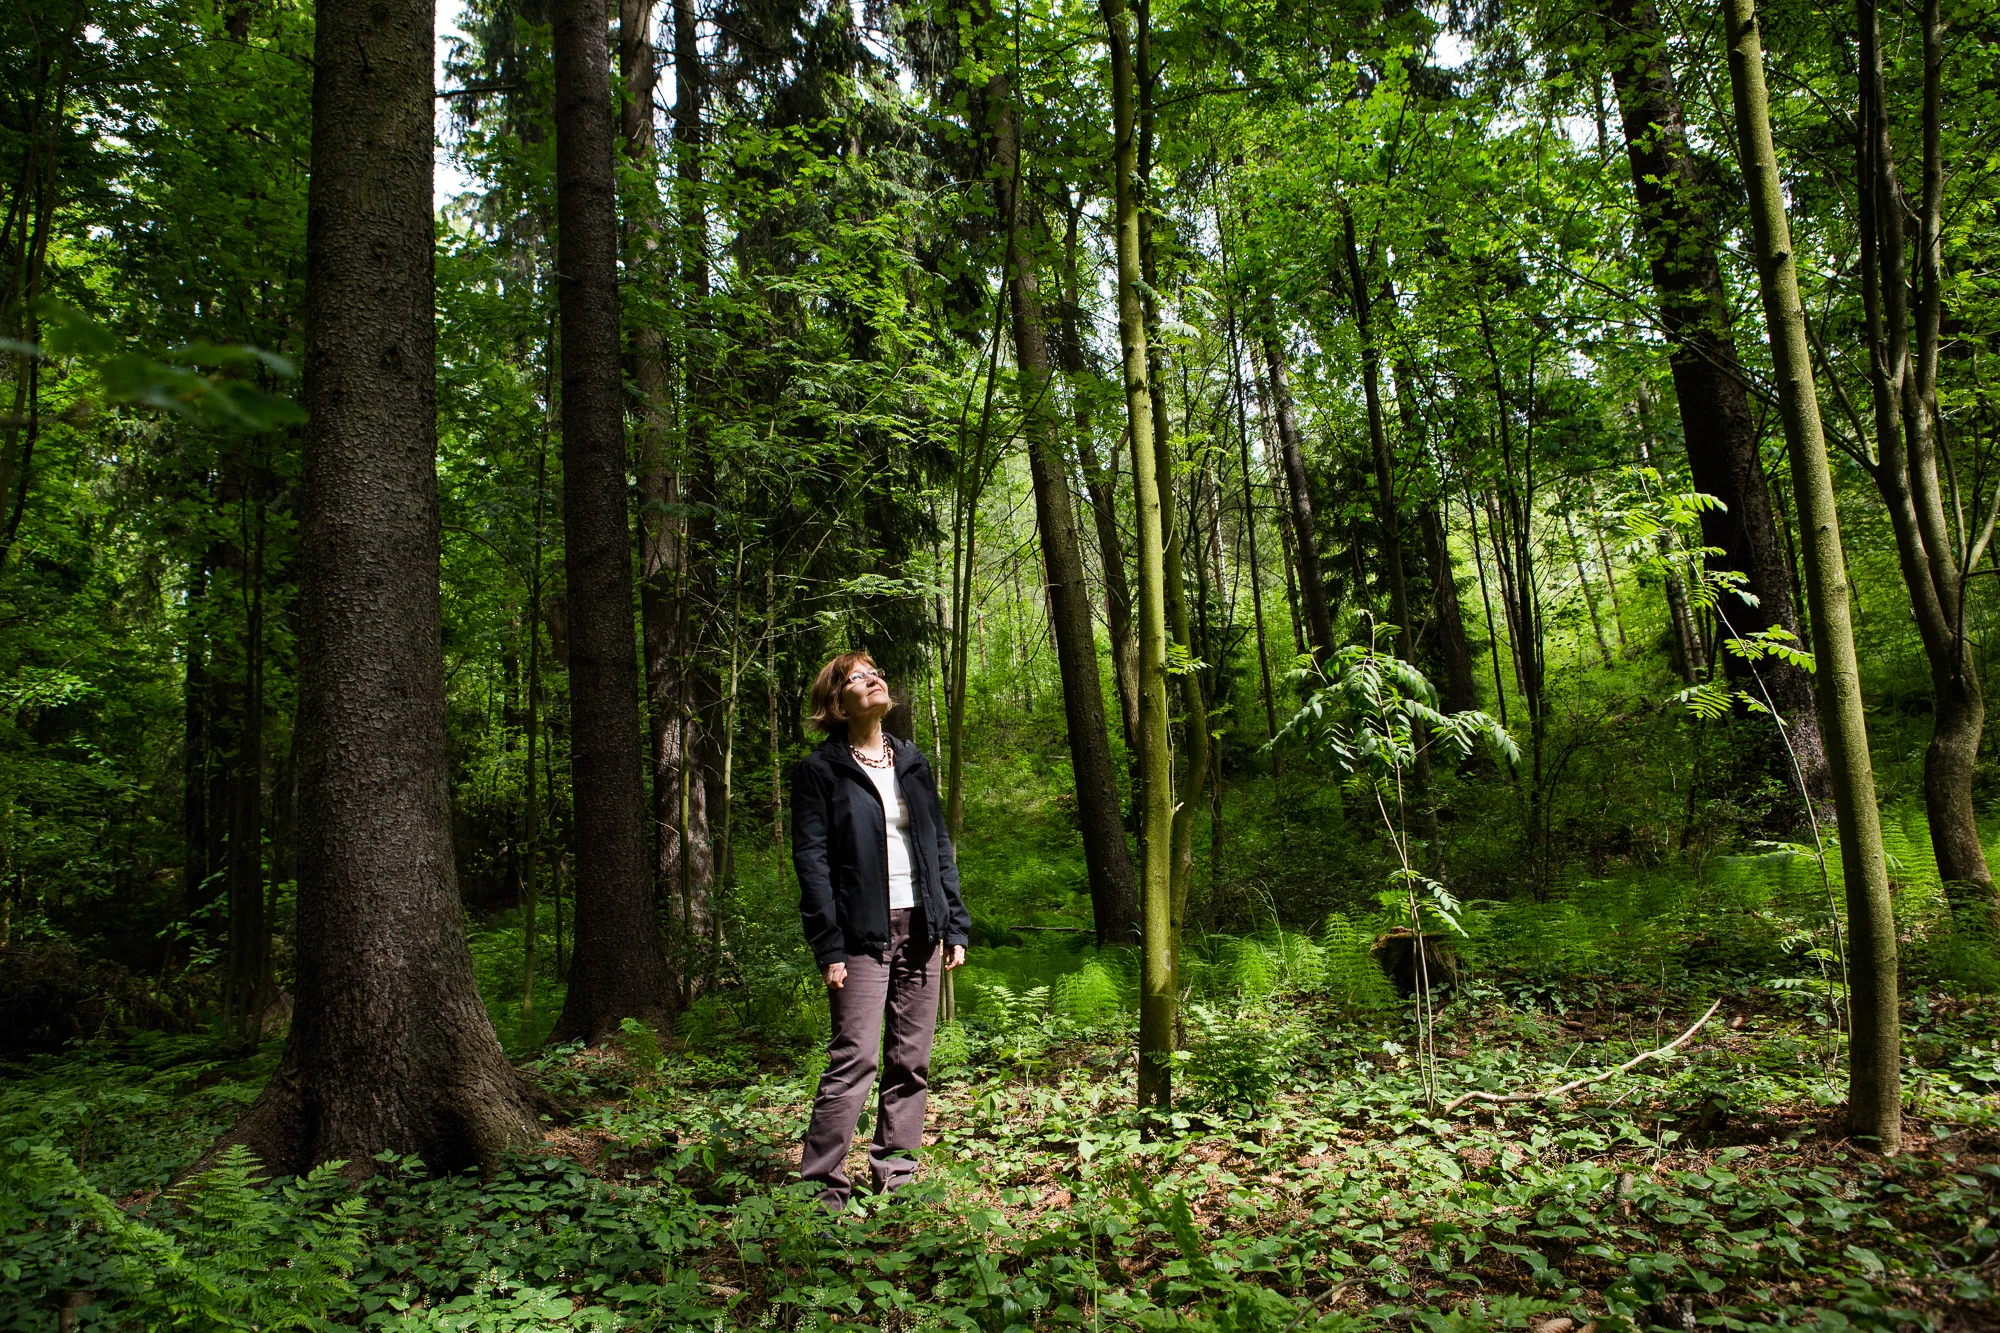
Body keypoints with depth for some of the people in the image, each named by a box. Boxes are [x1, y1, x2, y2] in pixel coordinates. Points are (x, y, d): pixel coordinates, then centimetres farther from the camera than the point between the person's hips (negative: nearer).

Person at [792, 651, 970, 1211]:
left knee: (912, 1060, 8)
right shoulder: (820, 771, -1)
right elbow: (811, 862, -7)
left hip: (921, 930, 5)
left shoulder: (913, 762, 15)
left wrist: (956, 927, 8)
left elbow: (940, 847, 15)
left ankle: (895, 1174, 20)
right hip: (863, 933, -5)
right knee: (854, 1059, -9)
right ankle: (822, 1185, 0)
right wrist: (828, 947, -14)